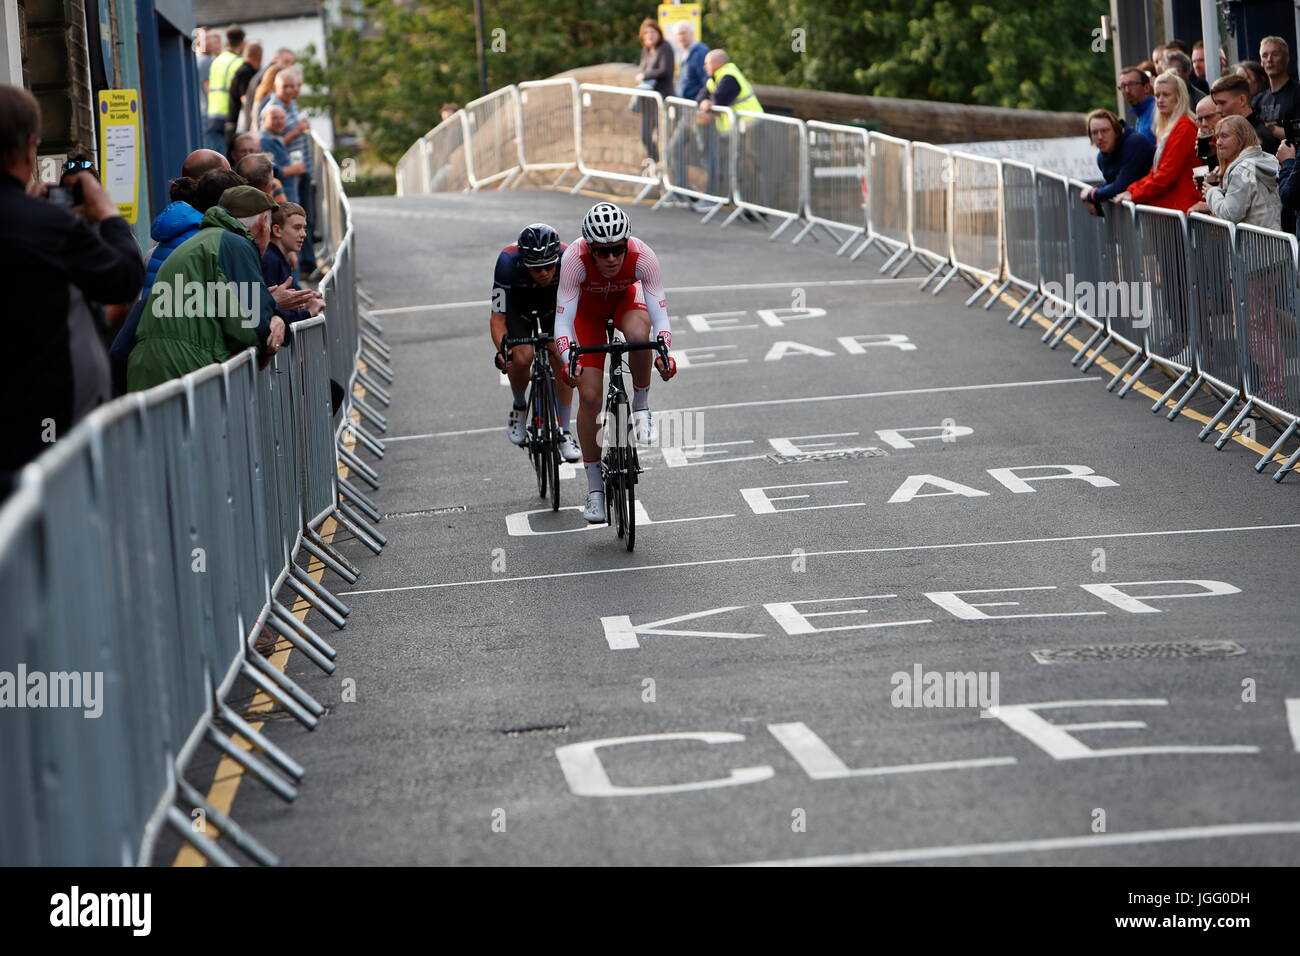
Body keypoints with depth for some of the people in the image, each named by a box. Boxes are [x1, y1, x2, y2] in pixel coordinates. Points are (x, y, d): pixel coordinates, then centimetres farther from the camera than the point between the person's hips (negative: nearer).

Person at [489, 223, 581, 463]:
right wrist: (502, 351, -50)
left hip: (554, 300, 1)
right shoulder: (508, 262, -39)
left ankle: (564, 433, -2)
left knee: (561, 361, -15)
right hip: (518, 301, -1)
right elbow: (498, 316, -35)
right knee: (521, 358, -22)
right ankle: (519, 408, 8)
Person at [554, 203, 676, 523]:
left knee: (638, 333, -37)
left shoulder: (642, 256, -35)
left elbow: (659, 313, -35)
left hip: (626, 299, 0)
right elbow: (563, 320, -37)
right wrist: (568, 361, -53)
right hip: (587, 308, 0)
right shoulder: (575, 258, -37)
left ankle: (641, 407, -11)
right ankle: (595, 487, 4)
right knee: (589, 395, -9)